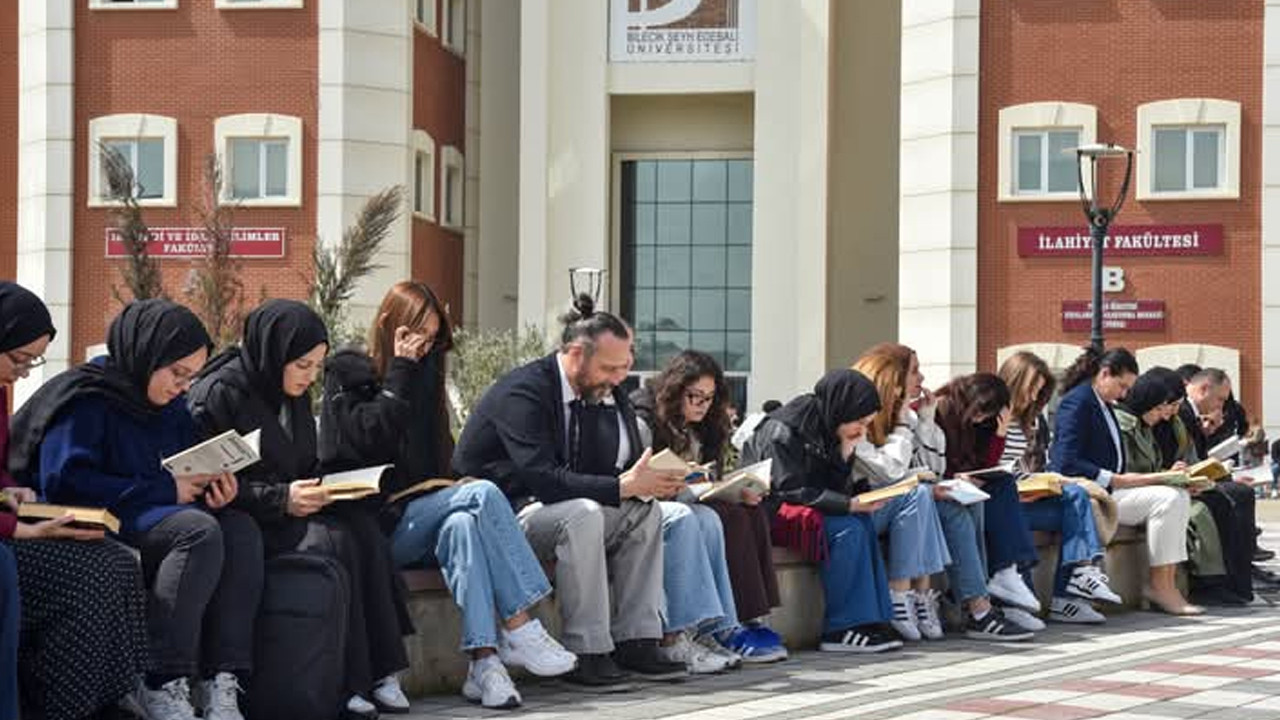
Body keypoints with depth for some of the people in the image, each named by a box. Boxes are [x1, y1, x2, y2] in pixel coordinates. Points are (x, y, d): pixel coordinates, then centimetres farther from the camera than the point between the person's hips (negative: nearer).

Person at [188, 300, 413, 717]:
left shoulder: (294, 396, 15)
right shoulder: (218, 394, -11)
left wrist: (326, 487, 3)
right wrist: (282, 499, -21)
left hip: (291, 511, 8)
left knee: (363, 526, -19)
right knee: (332, 542, -28)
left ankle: (378, 672, -20)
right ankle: (344, 686, -25)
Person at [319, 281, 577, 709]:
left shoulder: (421, 378, 23)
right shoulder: (347, 375, 4)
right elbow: (370, 440, -13)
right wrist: (399, 372, -7)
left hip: (415, 520, 5)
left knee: (463, 524, -32)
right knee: (482, 494, -26)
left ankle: (484, 661, -45)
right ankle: (519, 629, -30)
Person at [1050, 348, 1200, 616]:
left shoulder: (1103, 405, 19)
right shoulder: (1077, 402, -11)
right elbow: (1066, 465, -20)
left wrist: (1128, 477, 3)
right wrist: (1116, 480, -20)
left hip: (1109, 487, 10)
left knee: (1180, 497, -4)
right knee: (1166, 499, -21)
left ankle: (1166, 584, -11)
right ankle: (1160, 587, -16)